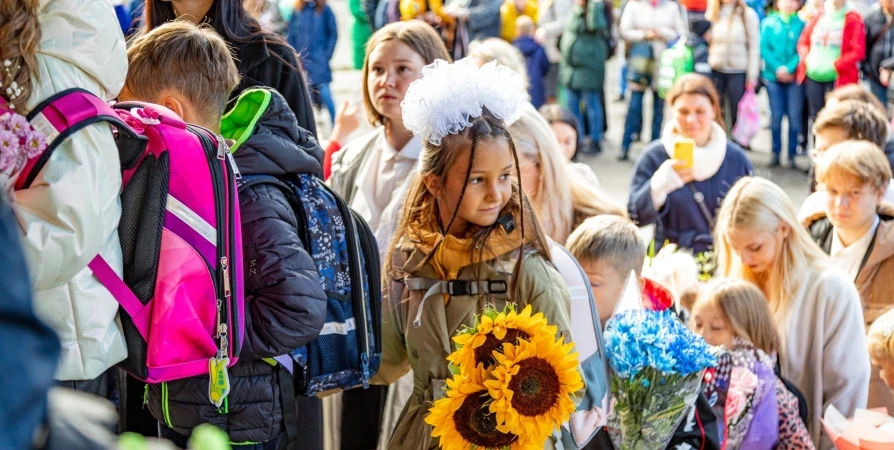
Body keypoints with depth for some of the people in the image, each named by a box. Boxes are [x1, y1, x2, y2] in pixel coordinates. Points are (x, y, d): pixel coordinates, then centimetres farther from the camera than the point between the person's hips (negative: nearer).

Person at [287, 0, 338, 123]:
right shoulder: (297, 11, 6)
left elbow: (333, 34, 1)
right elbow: (291, 35, 10)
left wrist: (327, 55, -6)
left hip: (319, 59, -3)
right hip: (301, 60, 3)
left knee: (324, 93, -10)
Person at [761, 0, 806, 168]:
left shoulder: (802, 24, 0)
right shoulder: (769, 23, 3)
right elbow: (764, 48, -3)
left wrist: (789, 69, -16)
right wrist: (778, 69, -13)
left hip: (795, 77, -1)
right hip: (773, 76, 1)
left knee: (794, 116, 1)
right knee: (776, 116, 6)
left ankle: (792, 155, 8)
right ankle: (776, 153, 14)